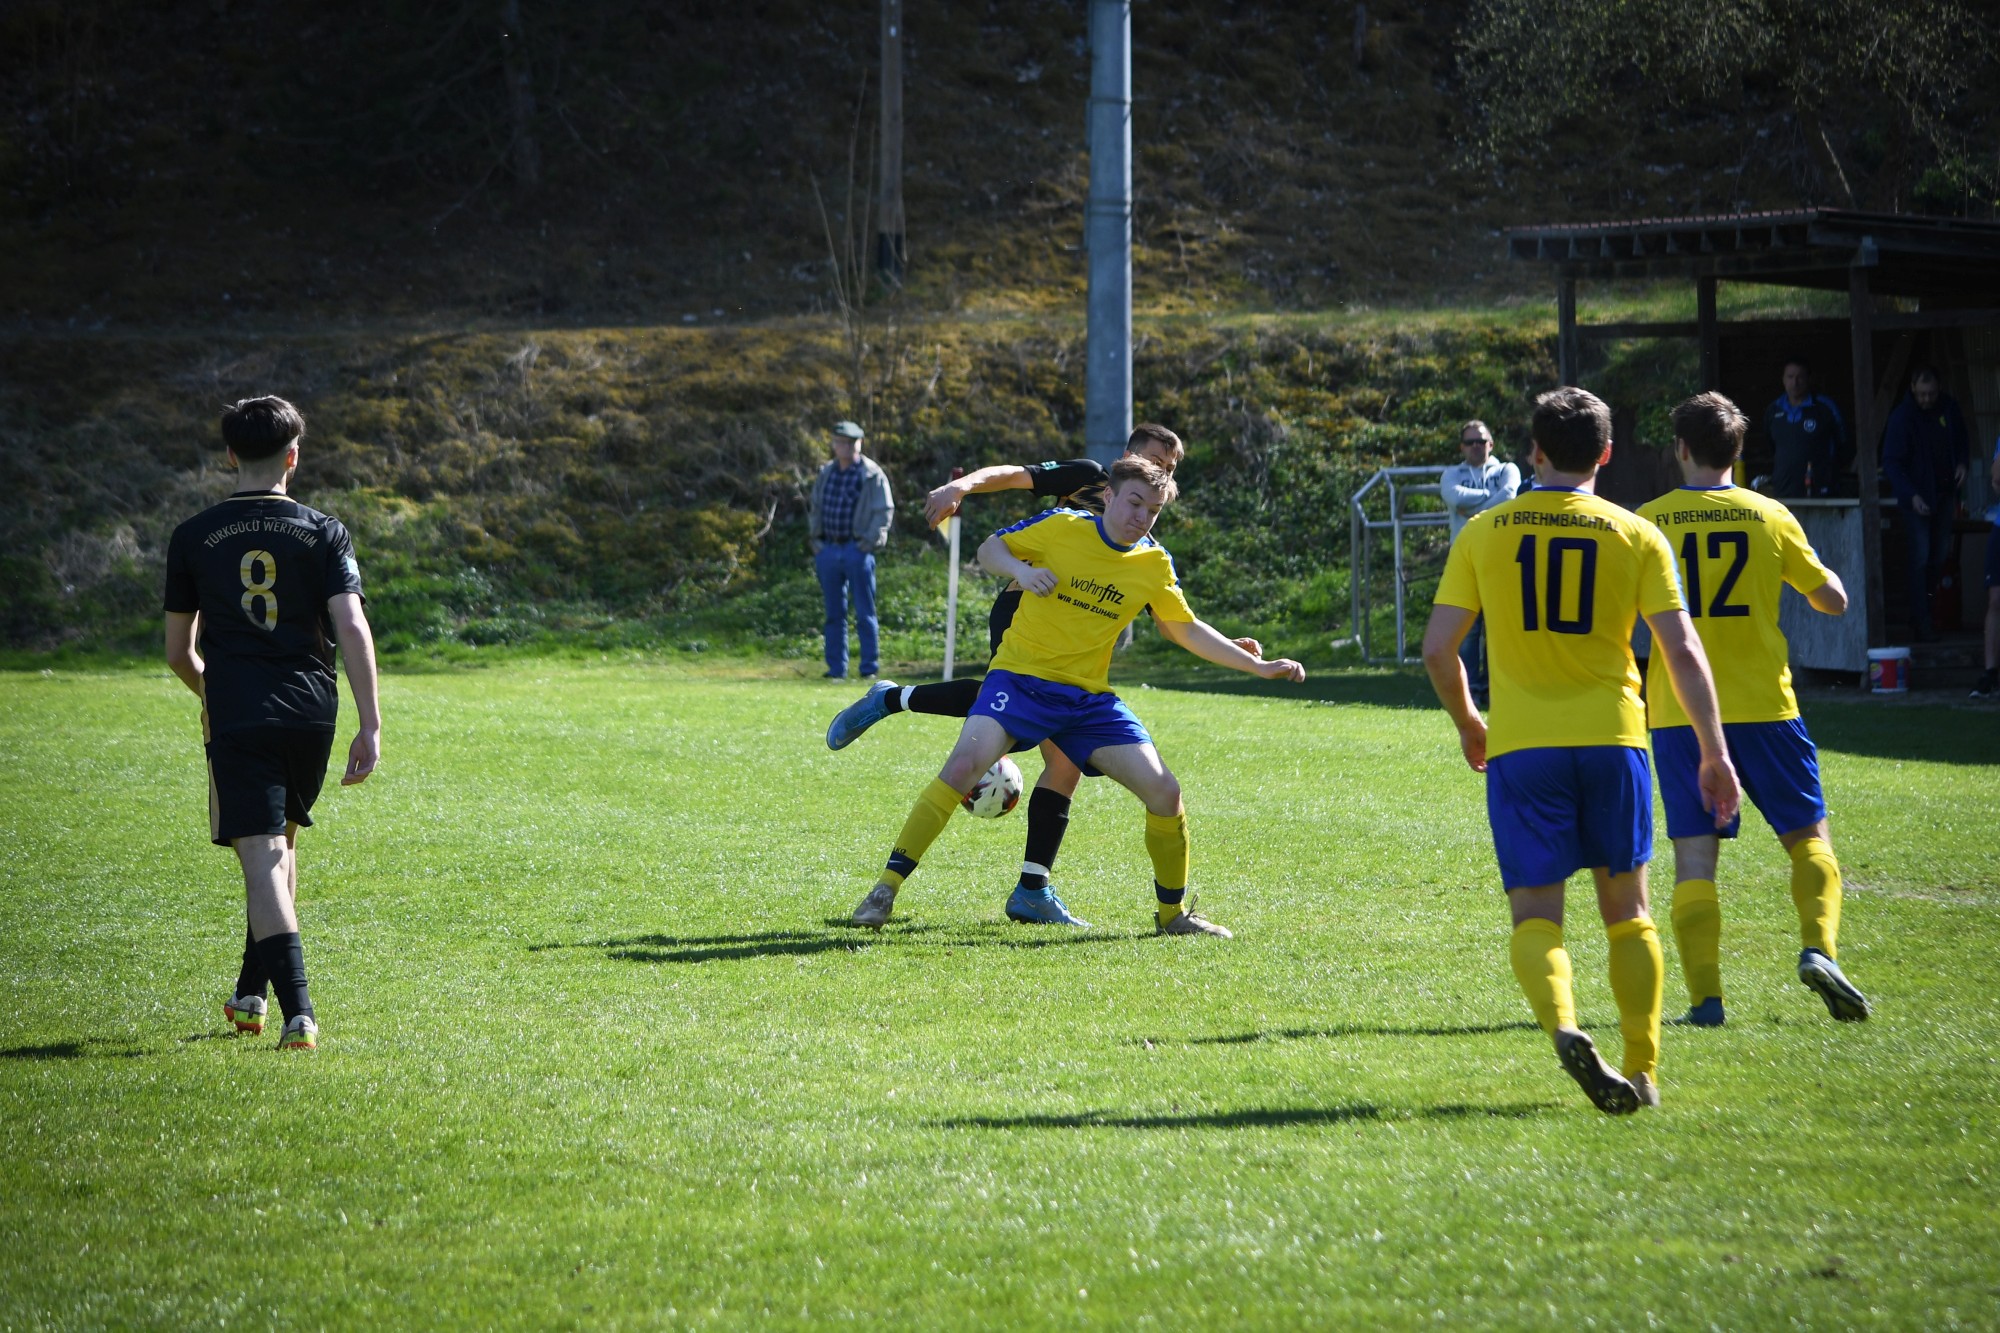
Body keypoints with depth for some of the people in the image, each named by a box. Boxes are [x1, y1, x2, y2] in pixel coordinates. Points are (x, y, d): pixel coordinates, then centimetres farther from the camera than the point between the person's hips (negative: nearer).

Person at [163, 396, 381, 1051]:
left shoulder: (193, 538, 4)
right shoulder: (324, 533, 2)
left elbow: (178, 651, 10)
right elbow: (353, 630, -9)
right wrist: (371, 725, -10)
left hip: (237, 719, -2)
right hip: (311, 712, 2)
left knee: (262, 858, -8)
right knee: (281, 843, 23)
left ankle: (298, 1011, -23)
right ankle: (251, 992, 33)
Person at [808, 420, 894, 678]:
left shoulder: (872, 475, -4)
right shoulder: (825, 474, 13)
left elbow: (885, 511, -5)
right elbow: (816, 510, 20)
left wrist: (869, 542, -11)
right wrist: (816, 542, 9)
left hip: (857, 550, -5)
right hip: (828, 549, 5)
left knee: (865, 613, -2)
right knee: (834, 613, 8)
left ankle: (870, 667, 2)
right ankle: (836, 668, 13)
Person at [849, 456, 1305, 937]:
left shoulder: (1155, 564, 4)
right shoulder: (1061, 527, -6)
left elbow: (1187, 630, 16)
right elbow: (989, 549, 4)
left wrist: (1258, 666, 11)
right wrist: (1022, 571, -18)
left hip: (1090, 698, 4)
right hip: (1021, 677, -4)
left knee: (1164, 793, -8)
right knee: (964, 764, -28)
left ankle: (1173, 913, 15)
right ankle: (886, 888, -21)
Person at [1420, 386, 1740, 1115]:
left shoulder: (1484, 533, 2)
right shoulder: (1636, 536, 0)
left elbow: (1437, 648, 0)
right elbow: (1683, 652, -4)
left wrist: (1467, 724, 17)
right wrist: (1714, 753, 2)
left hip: (1521, 746, -1)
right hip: (1612, 736, 1)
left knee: (1535, 913, 1)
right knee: (1626, 910, 14)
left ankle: (1562, 1025, -27)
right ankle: (1642, 1071, 12)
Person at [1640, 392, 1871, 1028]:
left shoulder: (1647, 522, -1)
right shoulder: (1771, 517, 2)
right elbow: (1833, 599, 8)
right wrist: (1818, 573, 28)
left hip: (1679, 713, 0)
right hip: (1763, 706, 0)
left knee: (1694, 857, 0)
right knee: (1808, 837, 11)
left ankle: (1705, 995, -8)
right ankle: (1818, 947, -11)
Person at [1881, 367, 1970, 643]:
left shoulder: (1949, 408, 0)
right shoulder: (1903, 416, -15)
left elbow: (1962, 439, 19)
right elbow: (1891, 463, -15)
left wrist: (1961, 462, -1)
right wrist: (1912, 495, -25)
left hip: (1944, 493, 5)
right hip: (1917, 497, -5)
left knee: (1940, 555, 8)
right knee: (1921, 558, -10)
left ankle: (1923, 615, 22)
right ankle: (1922, 622, -7)